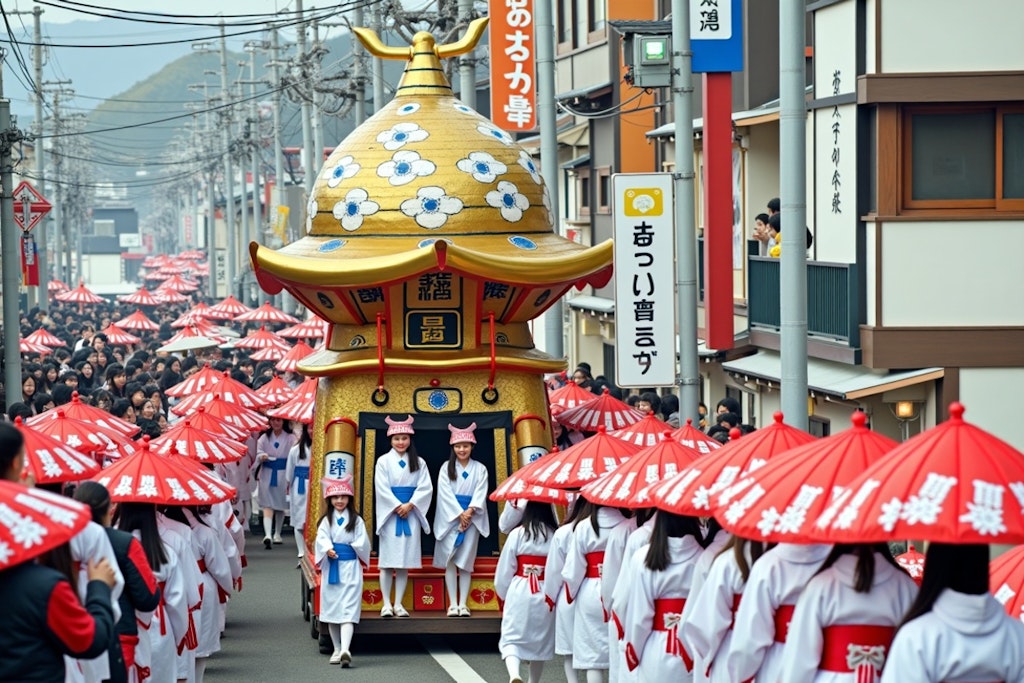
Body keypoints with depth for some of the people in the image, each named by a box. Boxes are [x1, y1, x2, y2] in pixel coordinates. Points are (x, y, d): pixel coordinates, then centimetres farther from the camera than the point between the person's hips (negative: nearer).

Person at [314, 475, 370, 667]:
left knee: (348, 610, -11)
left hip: (351, 569, -3)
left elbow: (363, 543, -2)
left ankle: (345, 650, -22)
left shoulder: (356, 520, 1)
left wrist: (349, 548, -7)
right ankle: (337, 649, 18)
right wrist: (328, 549, -24)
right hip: (331, 569, 3)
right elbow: (321, 539, -9)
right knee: (331, 608, 8)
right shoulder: (327, 520, 5)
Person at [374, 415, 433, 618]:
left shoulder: (418, 462, 9)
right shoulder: (383, 461, 3)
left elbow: (425, 488, -1)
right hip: (389, 514, -2)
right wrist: (397, 507, -14)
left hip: (411, 515, 2)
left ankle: (398, 603, 5)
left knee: (405, 561, 1)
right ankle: (387, 604, 0)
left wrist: (409, 505, -13)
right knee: (388, 560, -3)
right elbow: (382, 488, -6)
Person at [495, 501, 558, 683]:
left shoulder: (517, 535, -7)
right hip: (546, 598, 2)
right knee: (540, 641, 19)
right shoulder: (556, 536, -4)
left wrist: (503, 595, 17)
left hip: (520, 594, -2)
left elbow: (504, 572, -1)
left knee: (511, 639, -2)